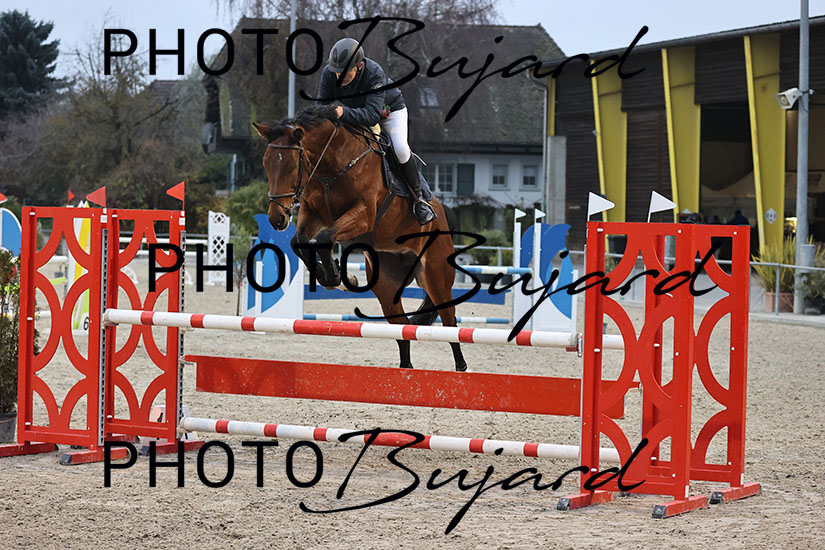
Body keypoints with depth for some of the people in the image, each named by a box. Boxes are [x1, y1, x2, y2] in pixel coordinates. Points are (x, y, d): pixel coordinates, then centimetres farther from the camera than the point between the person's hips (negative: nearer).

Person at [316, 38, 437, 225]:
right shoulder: (329, 74, -28)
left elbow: (372, 115, -48)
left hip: (389, 109, -4)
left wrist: (344, 113, -65)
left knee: (400, 148, -25)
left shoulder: (375, 74, -41)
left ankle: (418, 198, -9)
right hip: (355, 115, 5)